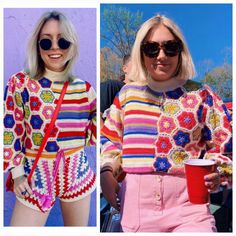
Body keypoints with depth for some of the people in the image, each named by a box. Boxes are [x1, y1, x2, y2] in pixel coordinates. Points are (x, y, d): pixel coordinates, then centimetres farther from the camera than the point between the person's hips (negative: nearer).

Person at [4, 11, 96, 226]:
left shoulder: (84, 88, -2)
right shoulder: (21, 83, -9)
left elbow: (92, 136, 0)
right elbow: (10, 132, -5)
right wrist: (17, 173, -7)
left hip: (77, 173, 3)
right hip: (36, 176, -3)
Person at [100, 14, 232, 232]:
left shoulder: (200, 95, 5)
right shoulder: (129, 93, 11)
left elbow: (223, 143, 9)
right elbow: (110, 137, 20)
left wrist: (215, 173, -10)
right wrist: (107, 172, 5)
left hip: (187, 201, -2)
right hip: (135, 203, 2)